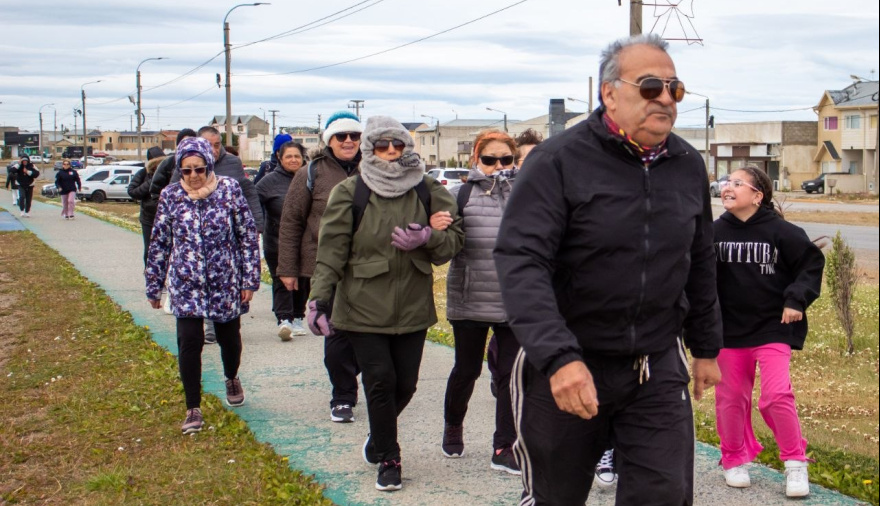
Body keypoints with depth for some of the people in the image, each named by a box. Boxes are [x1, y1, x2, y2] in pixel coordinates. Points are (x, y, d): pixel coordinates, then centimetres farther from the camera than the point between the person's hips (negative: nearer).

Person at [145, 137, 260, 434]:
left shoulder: (229, 190, -6)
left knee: (229, 337, 15)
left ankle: (232, 379, 47)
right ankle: (193, 410, 5)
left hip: (225, 282, 0)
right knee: (189, 343, -8)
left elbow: (248, 235, -3)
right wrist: (154, 286, 6)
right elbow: (159, 243, 4)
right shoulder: (170, 196, -2)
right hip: (186, 285, 0)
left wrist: (250, 279, -6)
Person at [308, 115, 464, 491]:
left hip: (413, 307, 3)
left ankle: (379, 436, 40)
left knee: (405, 383, 10)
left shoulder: (428, 190, 4)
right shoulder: (349, 193, -3)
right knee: (380, 380, -5)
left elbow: (454, 238, 4)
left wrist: (427, 238, -17)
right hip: (363, 307, -3)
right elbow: (332, 248, -7)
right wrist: (319, 298, -14)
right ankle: (388, 460, 14)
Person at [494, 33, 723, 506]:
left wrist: (706, 347, 20)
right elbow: (520, 263, -23)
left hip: (658, 368, 4)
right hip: (565, 368, -3)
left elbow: (700, 265, 16)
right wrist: (558, 356, -33)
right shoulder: (558, 161, -13)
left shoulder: (688, 166, 5)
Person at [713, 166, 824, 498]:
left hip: (773, 328, -3)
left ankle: (795, 462, 8)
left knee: (776, 395, -11)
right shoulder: (715, 232, -4)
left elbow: (812, 262, -3)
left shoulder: (780, 231, -11)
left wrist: (797, 299, -11)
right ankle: (735, 459, 29)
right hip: (729, 330, 3)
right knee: (731, 397, 11)